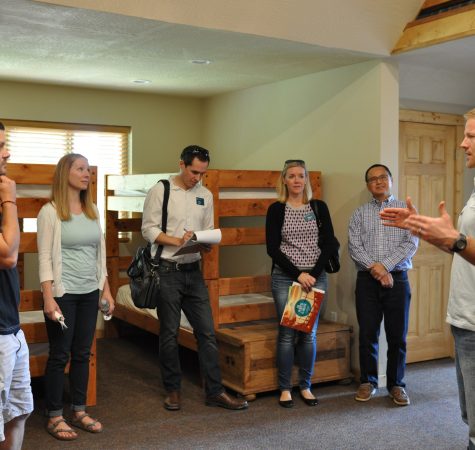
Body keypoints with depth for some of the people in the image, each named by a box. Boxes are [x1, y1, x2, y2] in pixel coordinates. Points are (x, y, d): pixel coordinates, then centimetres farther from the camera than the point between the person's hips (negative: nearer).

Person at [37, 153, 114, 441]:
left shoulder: (92, 210, 9)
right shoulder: (51, 211, -8)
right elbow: (45, 257, -11)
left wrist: (106, 289, 12)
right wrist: (48, 298, -17)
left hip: (90, 293, 5)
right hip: (63, 293, -5)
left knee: (82, 353, 11)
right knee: (60, 355, 2)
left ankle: (79, 411, 22)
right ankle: (55, 417, 14)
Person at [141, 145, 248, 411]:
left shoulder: (206, 195, 10)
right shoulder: (160, 191, -4)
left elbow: (209, 230, 13)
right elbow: (149, 230, -8)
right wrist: (177, 241, -21)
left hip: (193, 271, 4)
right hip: (167, 271, -4)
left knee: (207, 332, 3)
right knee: (170, 333, 6)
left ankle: (215, 392, 10)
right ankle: (173, 390, 20)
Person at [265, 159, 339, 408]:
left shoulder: (319, 207, 6)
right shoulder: (276, 209, 1)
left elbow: (329, 244, 2)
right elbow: (272, 248, -5)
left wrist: (314, 274, -9)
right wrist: (298, 274, -12)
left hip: (315, 277, 2)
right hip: (285, 277, -2)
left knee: (309, 333, 4)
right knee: (287, 333, -1)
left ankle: (306, 386, 17)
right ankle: (285, 388, 10)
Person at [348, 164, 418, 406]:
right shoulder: (359, 213, 8)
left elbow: (411, 243, -5)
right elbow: (354, 246, -2)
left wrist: (384, 264, -15)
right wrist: (374, 268, -16)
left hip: (397, 279, 0)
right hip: (367, 280, 1)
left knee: (397, 336, 4)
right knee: (367, 334, 4)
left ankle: (396, 384, 18)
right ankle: (368, 382, 19)